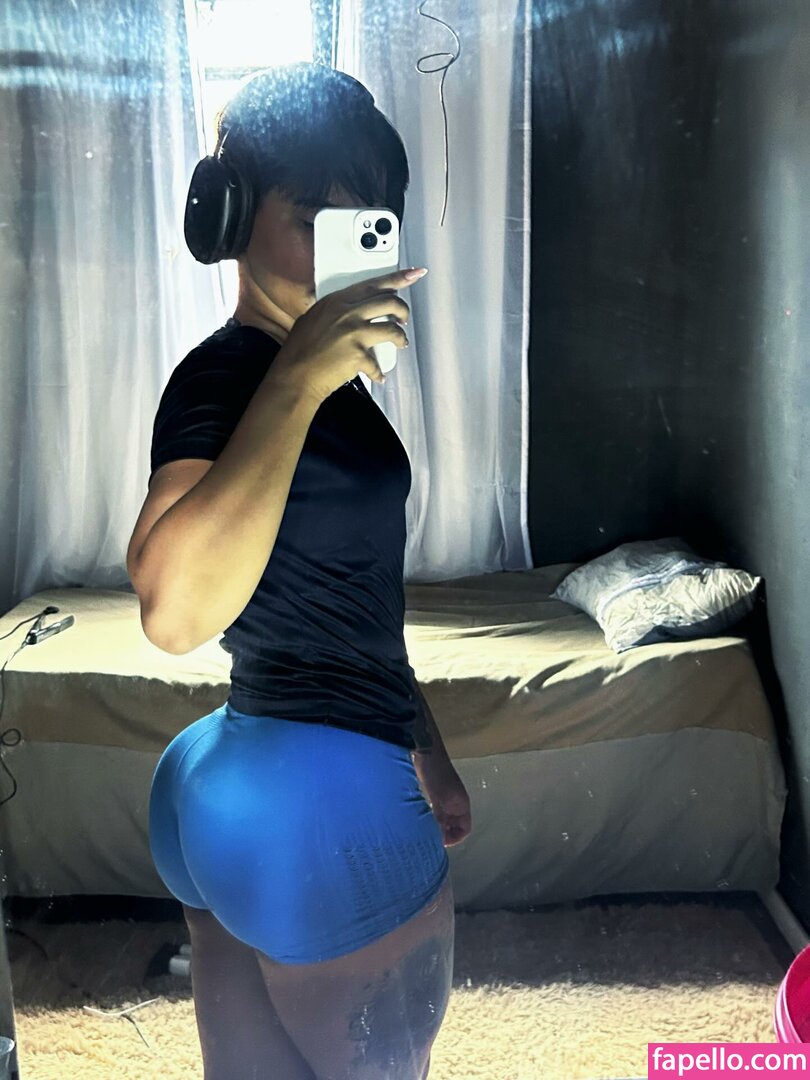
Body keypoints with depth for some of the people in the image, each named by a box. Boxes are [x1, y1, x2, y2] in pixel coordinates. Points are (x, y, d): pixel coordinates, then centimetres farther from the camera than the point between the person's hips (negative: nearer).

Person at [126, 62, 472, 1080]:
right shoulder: (223, 375, -17)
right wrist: (297, 382, -31)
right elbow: (177, 611, -36)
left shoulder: (319, 373, 12)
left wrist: (426, 754, 21)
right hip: (323, 803, -9)